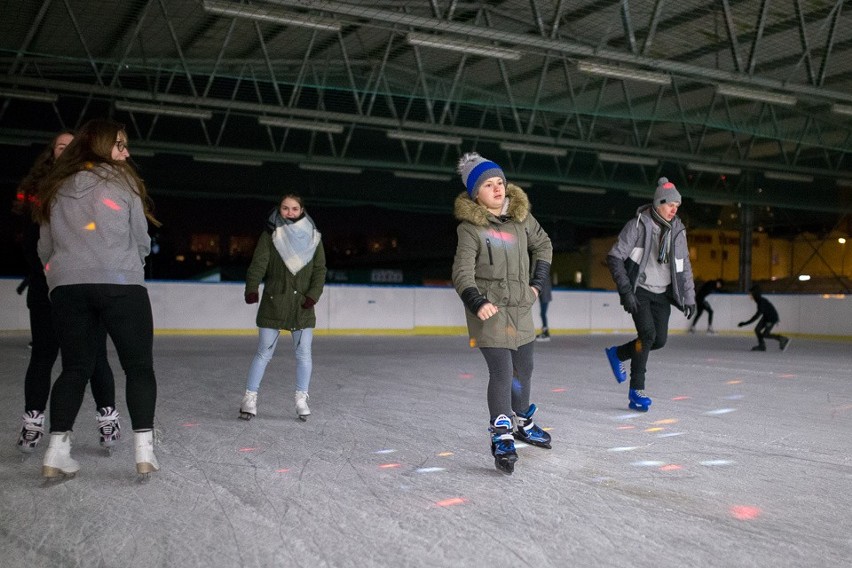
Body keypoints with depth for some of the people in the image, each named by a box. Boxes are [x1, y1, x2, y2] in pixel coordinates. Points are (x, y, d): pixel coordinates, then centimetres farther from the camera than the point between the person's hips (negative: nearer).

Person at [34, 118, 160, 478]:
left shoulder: (56, 188, 15)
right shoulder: (122, 181, 3)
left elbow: (45, 248, 17)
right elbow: (142, 242, 6)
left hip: (67, 287, 4)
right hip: (121, 284, -4)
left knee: (75, 368, 12)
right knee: (139, 366, 5)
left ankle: (57, 452, 4)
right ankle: (144, 450, -1)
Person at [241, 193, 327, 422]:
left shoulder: (313, 236, 6)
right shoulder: (270, 235, 1)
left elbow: (320, 269, 4)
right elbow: (258, 263, -10)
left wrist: (313, 294, -11)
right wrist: (252, 289, -26)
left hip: (302, 305, 2)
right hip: (273, 302, -2)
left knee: (304, 353, 3)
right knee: (264, 352, -1)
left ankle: (302, 399, 16)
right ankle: (250, 397, 8)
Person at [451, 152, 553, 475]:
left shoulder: (521, 216, 3)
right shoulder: (470, 228, -12)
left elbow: (543, 245, 18)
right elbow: (462, 272, -17)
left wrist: (538, 283, 11)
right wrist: (477, 303, -32)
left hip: (521, 308, 6)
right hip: (489, 310, -6)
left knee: (524, 369, 18)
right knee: (502, 372, -15)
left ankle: (522, 423, 39)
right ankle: (501, 437, -6)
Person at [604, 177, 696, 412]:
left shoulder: (677, 230, 4)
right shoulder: (638, 225, -12)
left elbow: (684, 267, 14)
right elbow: (614, 257, -13)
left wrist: (689, 297, 10)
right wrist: (626, 291, -19)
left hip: (662, 293, 6)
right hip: (639, 290, -5)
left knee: (660, 340, -2)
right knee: (648, 334, -19)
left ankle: (617, 354, 25)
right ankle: (636, 389, -6)